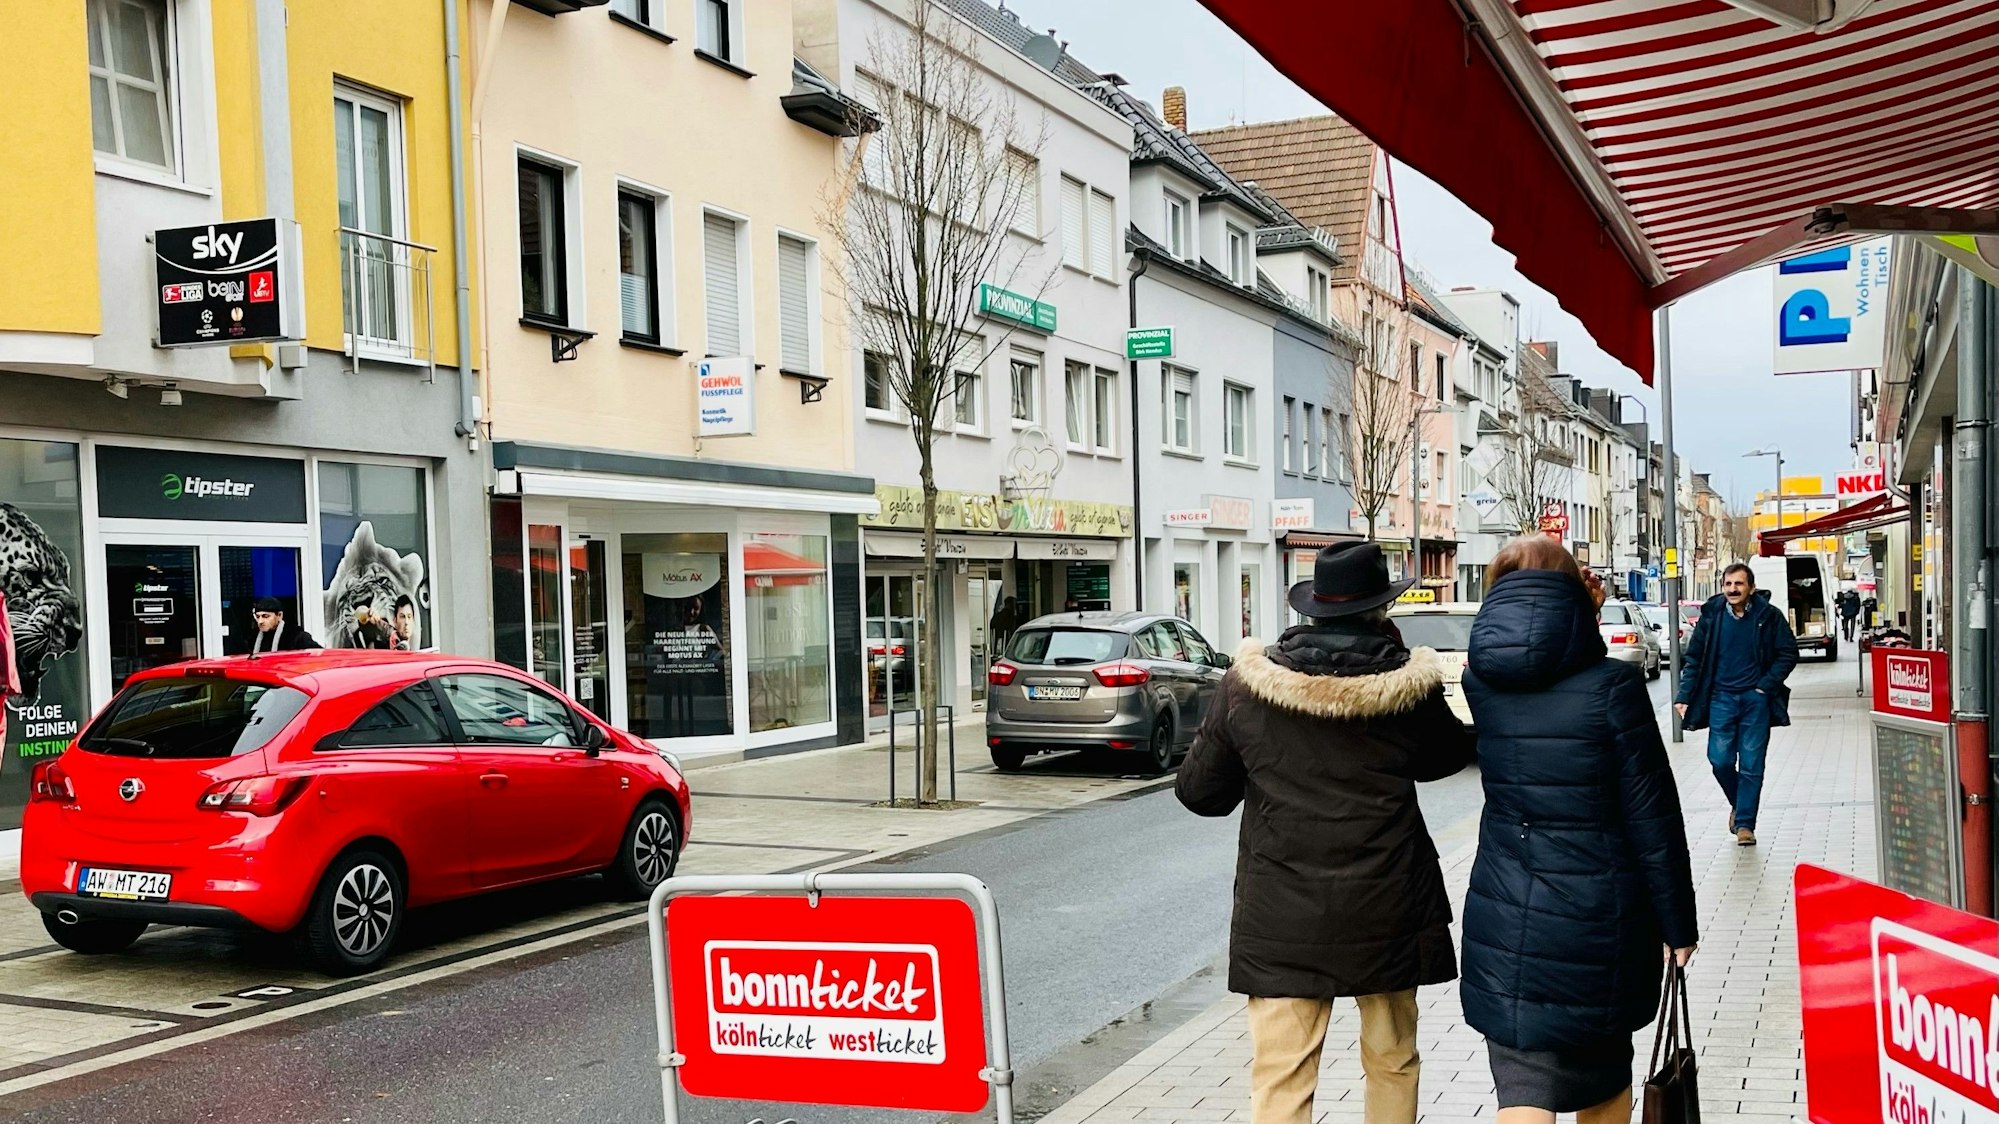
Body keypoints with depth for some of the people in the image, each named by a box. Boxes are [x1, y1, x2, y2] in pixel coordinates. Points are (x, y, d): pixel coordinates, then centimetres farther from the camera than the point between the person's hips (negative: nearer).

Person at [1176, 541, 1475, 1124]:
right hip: (1385, 907, 1)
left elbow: (1199, 792, 1)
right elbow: (1445, 757, 13)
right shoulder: (1409, 686, -8)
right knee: (1392, 1061, 20)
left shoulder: (1246, 685, -7)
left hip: (1280, 914, 0)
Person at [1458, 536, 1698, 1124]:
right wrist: (1677, 923, 0)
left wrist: (1585, 621, 17)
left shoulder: (1481, 682, -2)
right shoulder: (1611, 685, -11)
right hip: (1598, 915, -1)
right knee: (1603, 1074, 22)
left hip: (1506, 917, 1)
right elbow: (1652, 816, -9)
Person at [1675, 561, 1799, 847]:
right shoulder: (1711, 616, 1)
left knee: (1751, 765, 1)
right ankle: (1738, 804, 25)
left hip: (1756, 699, -1)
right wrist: (1684, 697, -2)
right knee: (1720, 760, -3)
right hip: (1721, 698, 1)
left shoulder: (1768, 616, -2)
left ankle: (1745, 823, 10)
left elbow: (1788, 653, 4)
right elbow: (1693, 659, 5)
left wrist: (1767, 684, -5)